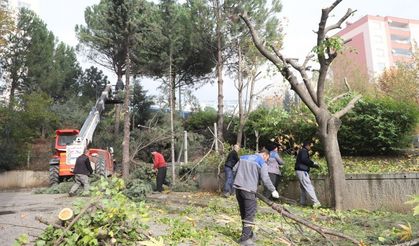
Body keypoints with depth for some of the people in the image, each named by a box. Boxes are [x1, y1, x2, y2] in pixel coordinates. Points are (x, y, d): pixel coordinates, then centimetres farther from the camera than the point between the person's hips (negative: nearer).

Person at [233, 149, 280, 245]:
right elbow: (265, 179, -7)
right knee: (250, 214, -1)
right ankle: (245, 238, -3)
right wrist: (273, 190, 4)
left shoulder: (243, 157, 15)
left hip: (238, 187, 7)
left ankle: (248, 233, 28)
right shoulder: (262, 163, -1)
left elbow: (234, 169, 16)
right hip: (248, 189, -6)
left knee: (243, 212, 17)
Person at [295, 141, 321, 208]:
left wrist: (313, 165, 13)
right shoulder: (304, 151, -7)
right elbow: (304, 159, -23)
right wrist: (313, 163, -13)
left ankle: (303, 202, 15)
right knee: (308, 187, -14)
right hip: (302, 171, -11)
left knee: (303, 187, 12)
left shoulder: (301, 151, 25)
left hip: (301, 171, 11)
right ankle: (315, 202, -18)